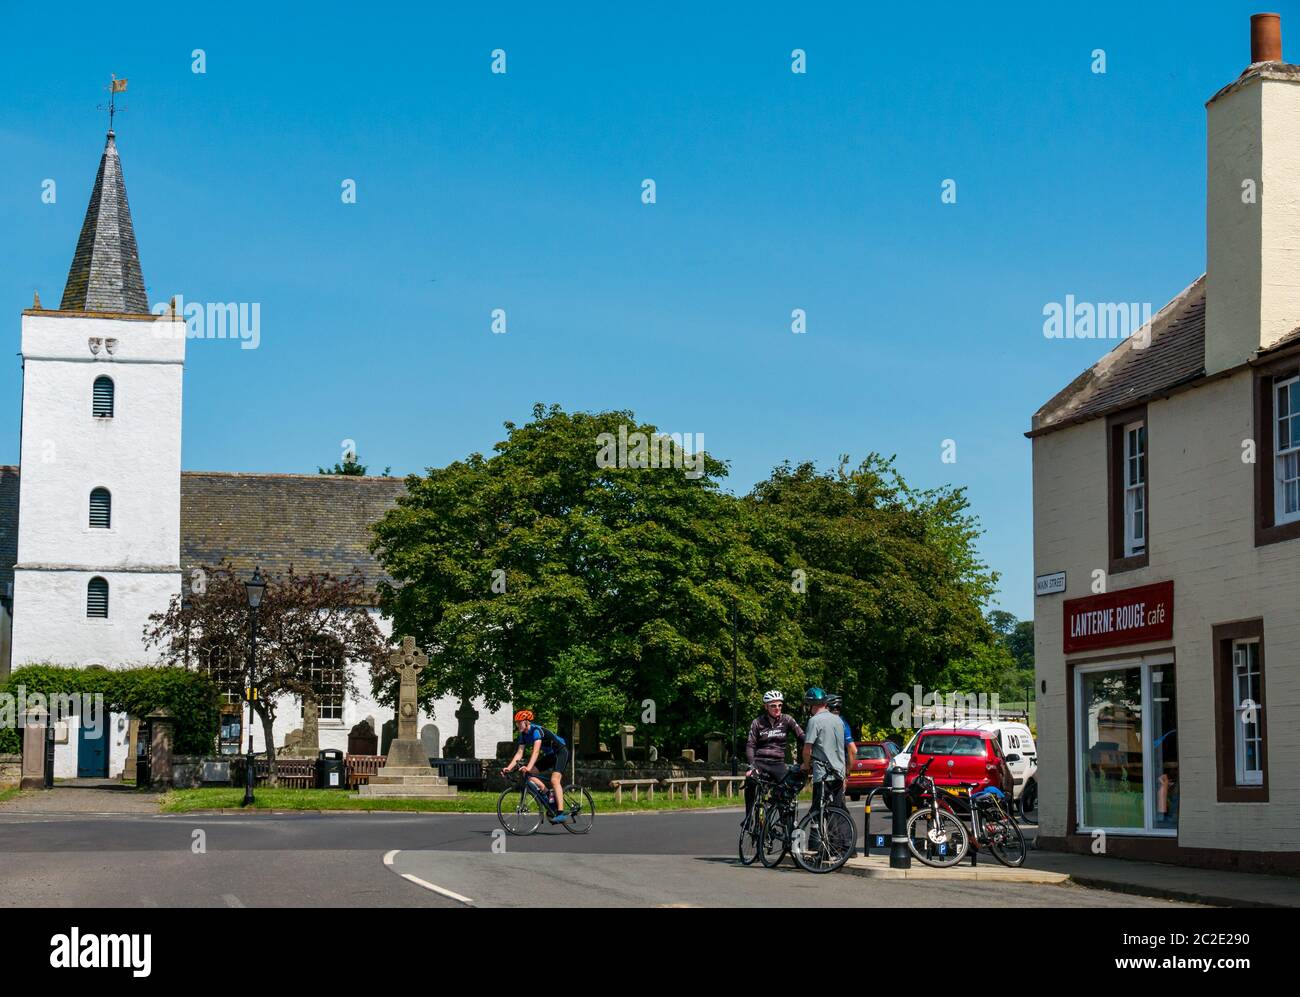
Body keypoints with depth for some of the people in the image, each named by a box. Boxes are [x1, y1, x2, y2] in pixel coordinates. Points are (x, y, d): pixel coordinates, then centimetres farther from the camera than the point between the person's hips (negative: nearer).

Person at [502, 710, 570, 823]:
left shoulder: (536, 730, -26)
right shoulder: (523, 735, 0)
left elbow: (536, 751, -37)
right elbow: (519, 753, -3)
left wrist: (528, 767, -49)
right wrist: (508, 768, -15)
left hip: (561, 751, -9)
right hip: (550, 755, 9)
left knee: (554, 780, -26)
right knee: (529, 774, -6)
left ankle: (561, 813, -31)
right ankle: (550, 796, -1)